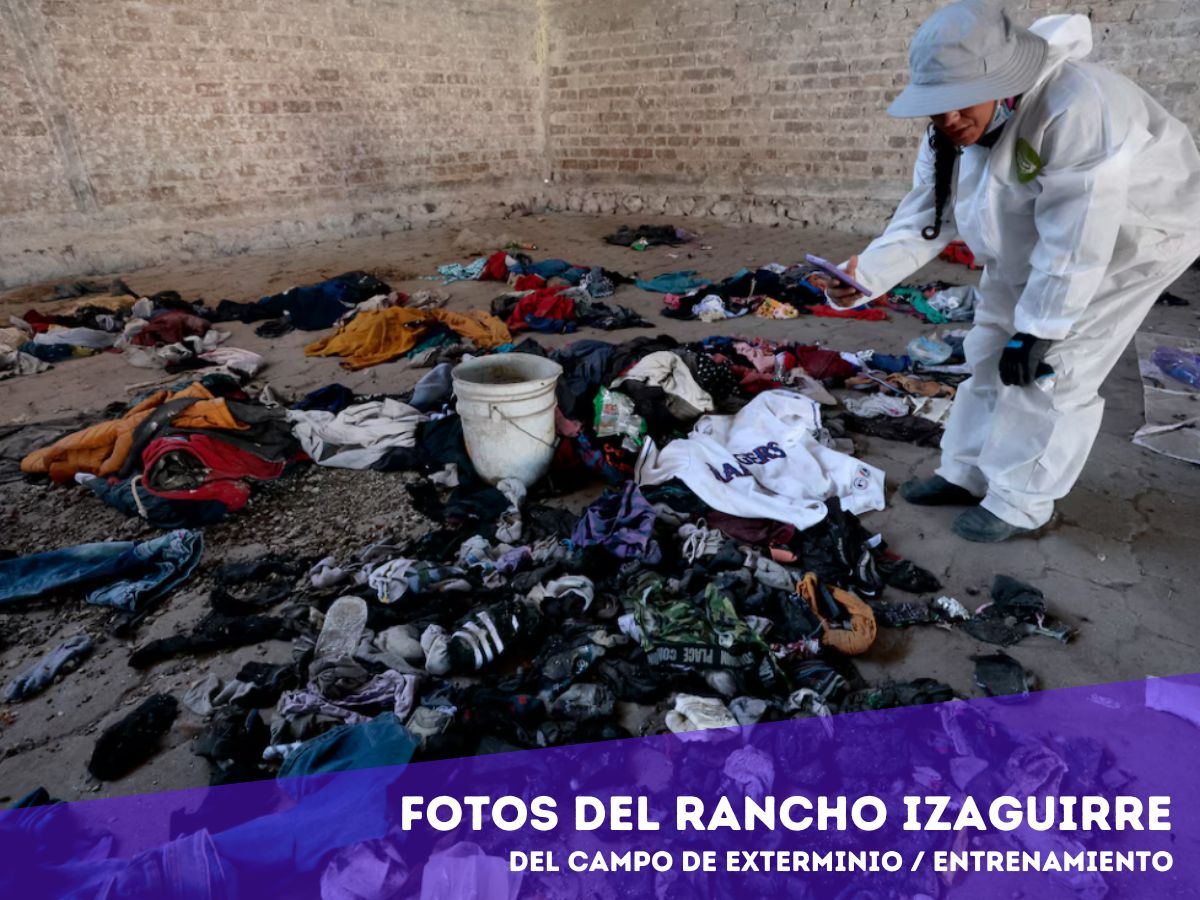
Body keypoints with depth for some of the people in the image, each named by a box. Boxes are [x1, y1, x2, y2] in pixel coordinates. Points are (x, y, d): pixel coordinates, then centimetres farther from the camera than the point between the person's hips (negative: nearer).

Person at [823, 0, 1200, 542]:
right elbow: (924, 219, -12)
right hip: (1030, 246, 8)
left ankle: (1020, 503, 4)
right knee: (991, 354, 7)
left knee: (1053, 371, -11)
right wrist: (866, 273, -27)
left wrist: (1037, 329, -30)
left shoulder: (1075, 109, -37)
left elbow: (1077, 239, -35)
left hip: (1128, 238, -7)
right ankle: (968, 475, 21)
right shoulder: (952, 132, -12)